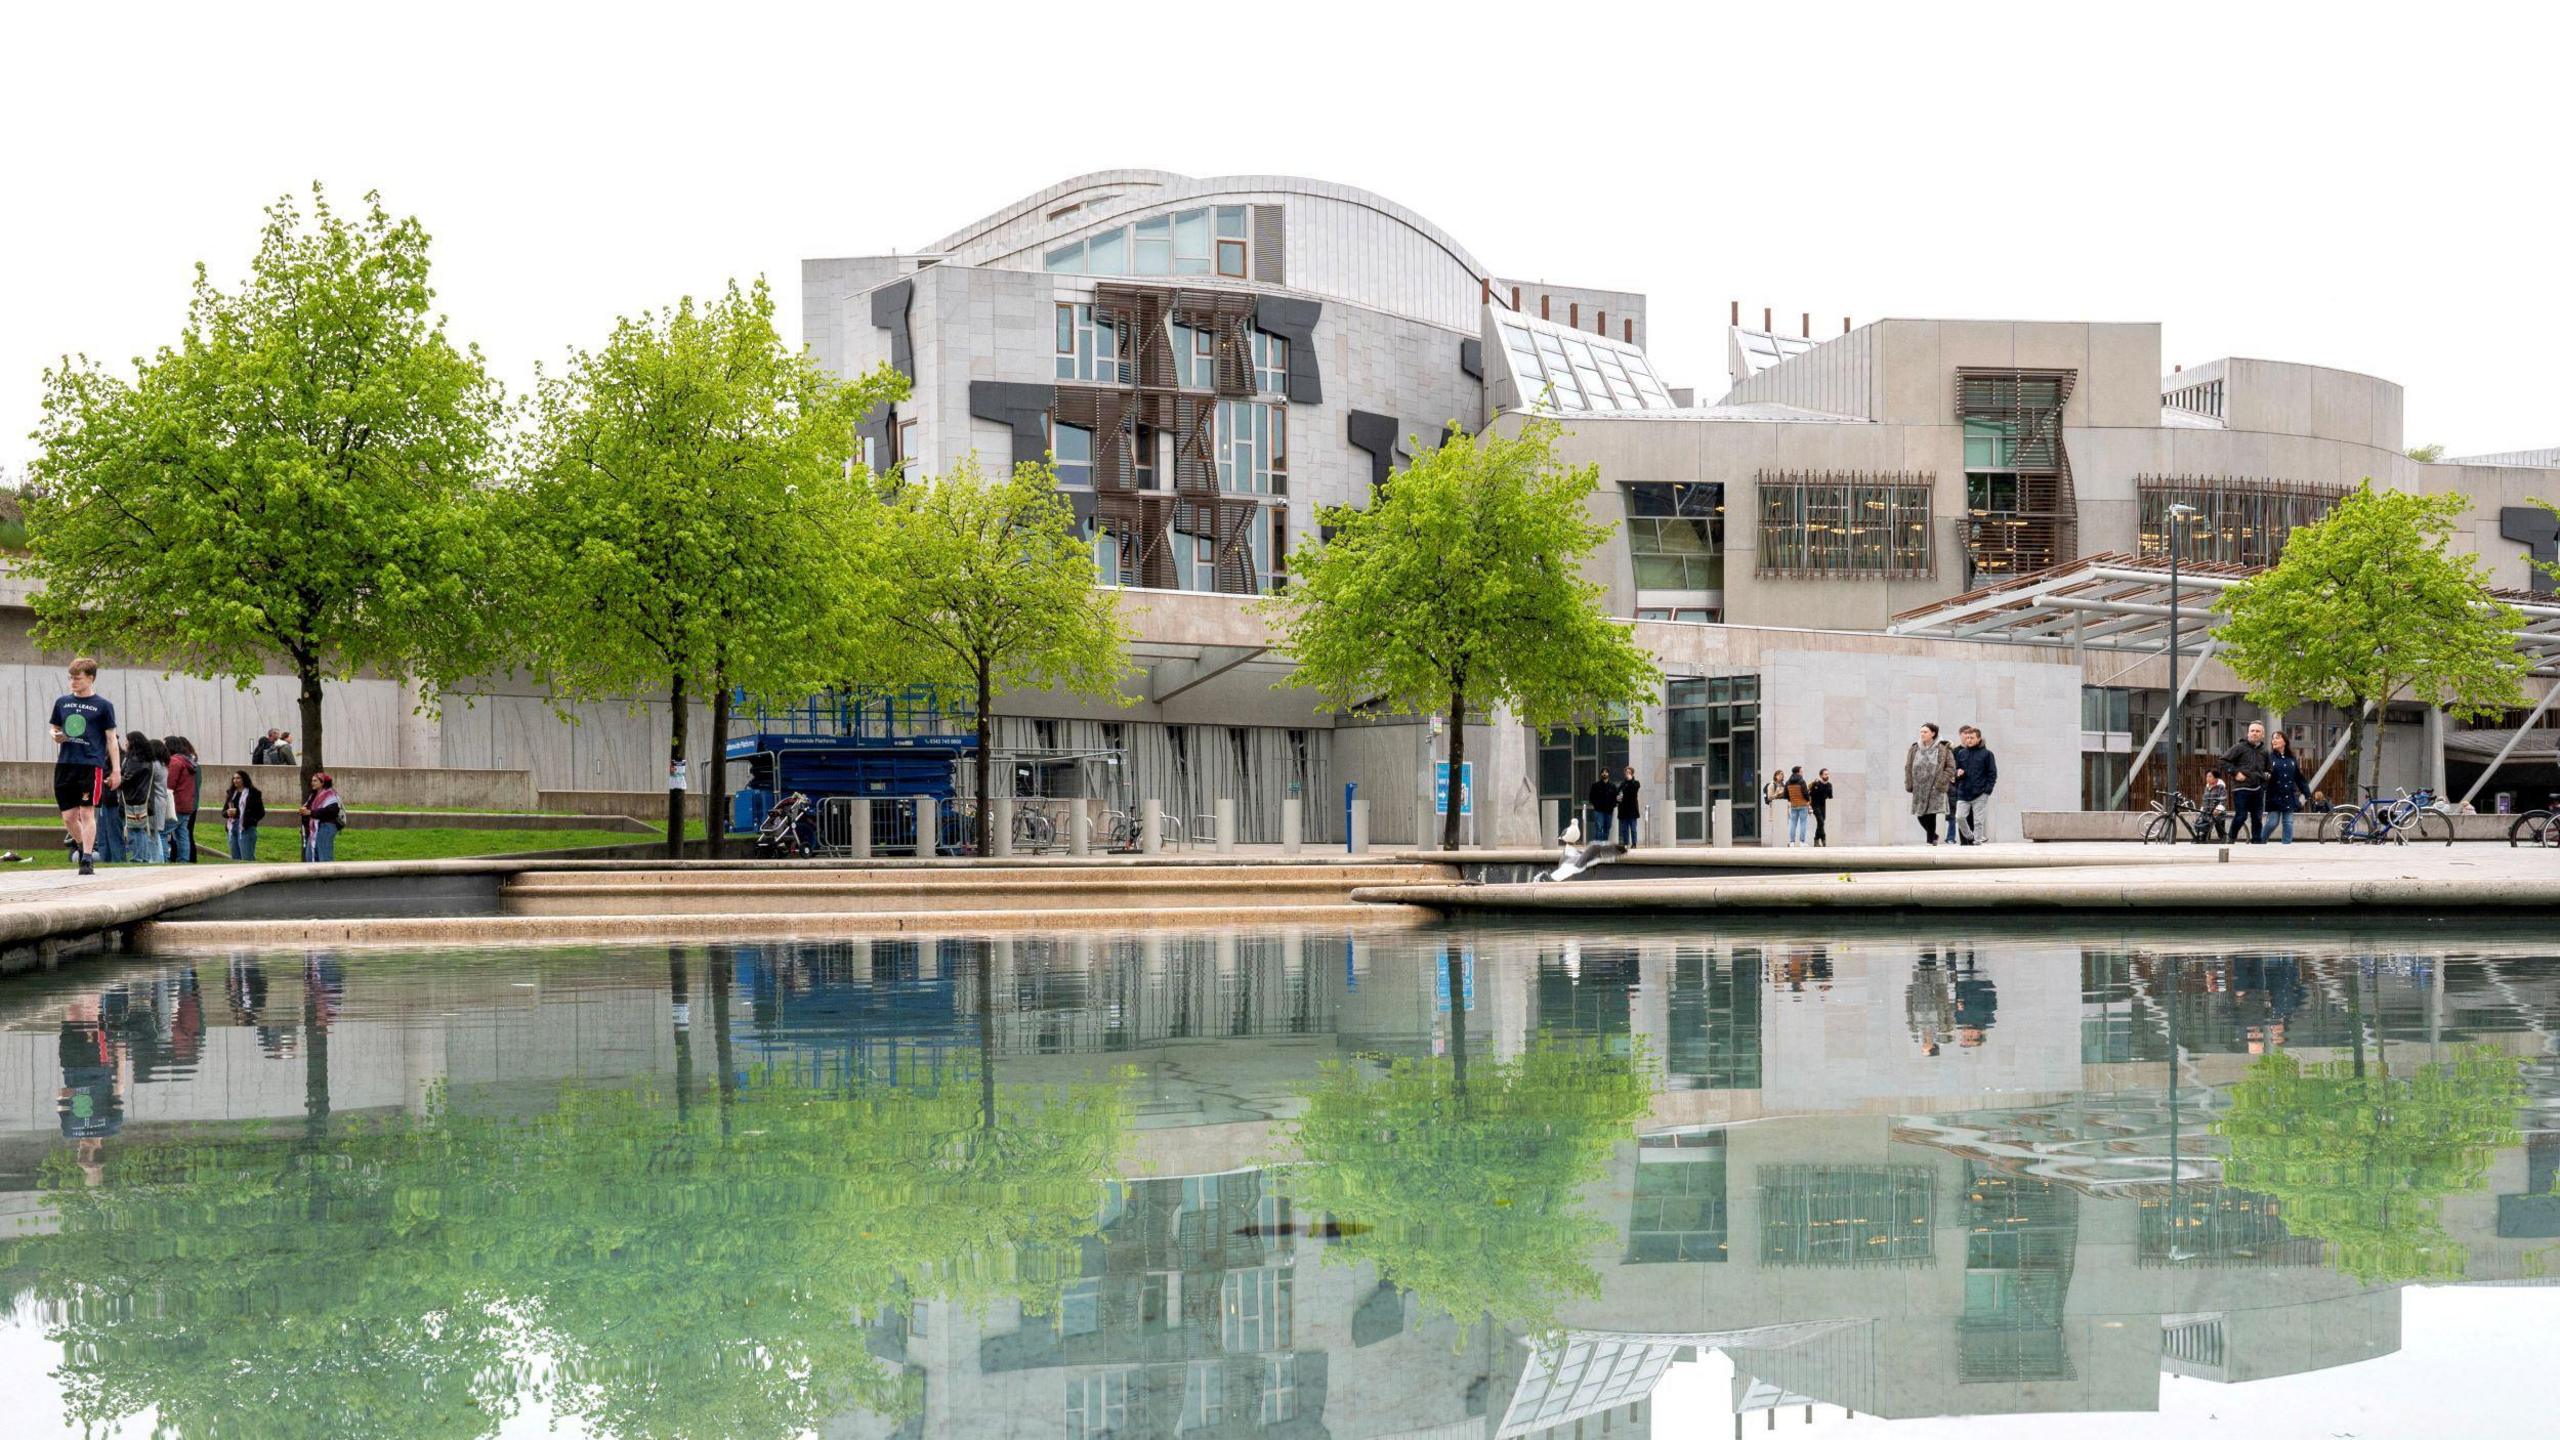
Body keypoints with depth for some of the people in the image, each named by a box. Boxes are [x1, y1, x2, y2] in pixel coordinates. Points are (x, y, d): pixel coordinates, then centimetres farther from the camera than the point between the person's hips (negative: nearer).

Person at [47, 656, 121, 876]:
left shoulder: (103, 705, 2)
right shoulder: (62, 702, 12)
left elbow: (111, 739, 3)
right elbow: (54, 728, 23)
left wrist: (116, 770, -1)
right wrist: (55, 736, -2)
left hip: (92, 765, -4)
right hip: (65, 765, 4)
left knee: (87, 812, -8)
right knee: (68, 817, 4)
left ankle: (87, 859, -5)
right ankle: (83, 845, 28)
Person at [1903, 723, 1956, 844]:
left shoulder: (1943, 749, -2)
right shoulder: (1914, 748, 9)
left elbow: (1950, 767, -1)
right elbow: (1908, 767, 12)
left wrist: (1941, 783, -10)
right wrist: (1909, 784, 3)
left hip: (1934, 788, -4)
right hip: (1919, 788, 4)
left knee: (1931, 814, -8)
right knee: (1920, 815, 3)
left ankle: (1931, 839, 6)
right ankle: (1933, 835, 27)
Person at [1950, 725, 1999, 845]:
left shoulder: (1986, 754, 0)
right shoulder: (1961, 753, 9)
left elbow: (1992, 773, -1)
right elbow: (1955, 770, 16)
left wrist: (1987, 790, -9)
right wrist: (1958, 773, -8)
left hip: (1980, 794, -3)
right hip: (1963, 793, 3)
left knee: (1978, 820, -1)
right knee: (1959, 817, -5)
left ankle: (1977, 841, 9)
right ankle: (1970, 837, 14)